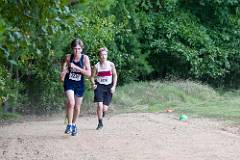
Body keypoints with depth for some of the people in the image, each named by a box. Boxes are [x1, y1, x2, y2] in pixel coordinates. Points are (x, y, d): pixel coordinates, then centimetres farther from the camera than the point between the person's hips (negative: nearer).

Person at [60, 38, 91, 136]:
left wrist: (76, 67, -25)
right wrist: (63, 74, -9)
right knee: (71, 103, -23)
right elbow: (64, 69, 13)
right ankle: (69, 125, -12)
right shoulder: (68, 57, -7)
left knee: (77, 107, 12)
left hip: (79, 85, 1)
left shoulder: (85, 58, -11)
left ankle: (74, 124, 36)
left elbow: (89, 74, -18)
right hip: (69, 83, -1)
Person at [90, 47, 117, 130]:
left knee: (105, 108, -2)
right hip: (99, 86, -1)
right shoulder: (96, 66, -4)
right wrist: (93, 84, -9)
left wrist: (114, 86, -3)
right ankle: (100, 123, 0)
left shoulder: (111, 64, -3)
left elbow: (115, 76, 6)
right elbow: (92, 76, 7)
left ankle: (102, 116, 36)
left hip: (108, 87, 1)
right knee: (99, 105, -16)